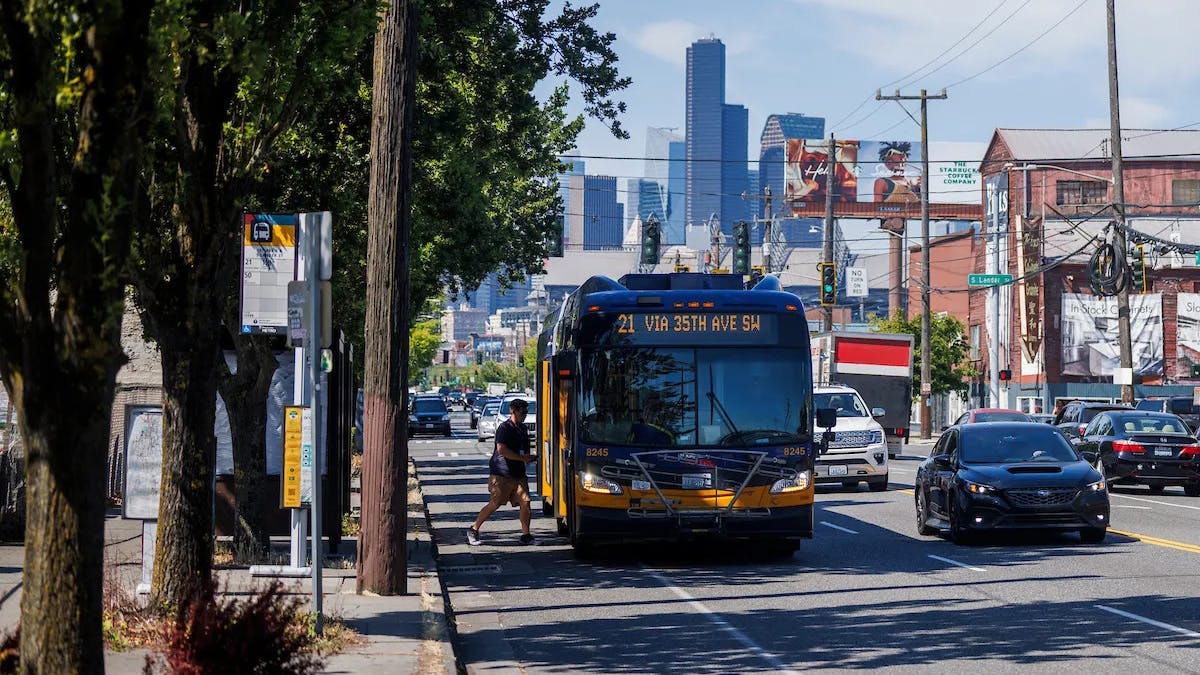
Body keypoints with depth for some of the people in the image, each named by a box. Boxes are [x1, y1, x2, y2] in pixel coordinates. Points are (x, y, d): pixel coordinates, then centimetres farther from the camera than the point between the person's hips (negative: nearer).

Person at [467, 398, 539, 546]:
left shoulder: (522, 428, 15)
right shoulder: (504, 428, -12)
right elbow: (502, 450, -23)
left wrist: (530, 457, 7)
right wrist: (523, 458, -21)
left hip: (518, 473, 8)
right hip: (501, 474, -8)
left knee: (525, 502, -1)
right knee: (495, 504, -4)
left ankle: (526, 535, 4)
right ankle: (473, 530, 8)